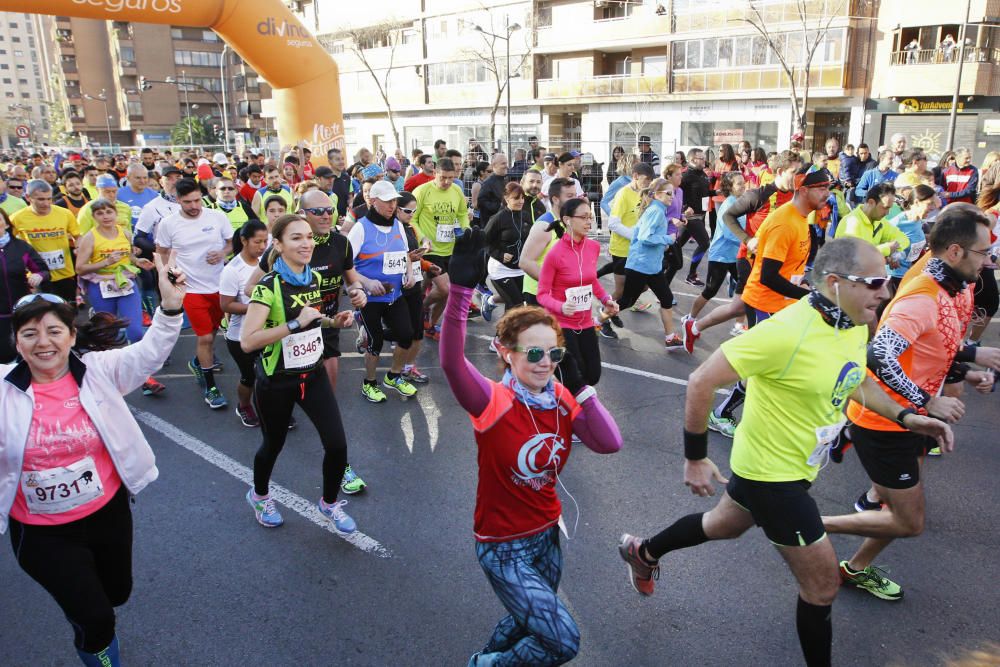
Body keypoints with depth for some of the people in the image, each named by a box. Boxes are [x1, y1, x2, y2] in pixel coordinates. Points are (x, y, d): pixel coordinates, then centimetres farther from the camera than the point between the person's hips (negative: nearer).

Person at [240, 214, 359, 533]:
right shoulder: (268, 286, -21)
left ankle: (329, 503, 26)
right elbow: (247, 341, -29)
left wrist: (333, 322, -1)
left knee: (337, 445, -2)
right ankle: (259, 495, 48)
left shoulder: (314, 278, 0)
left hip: (313, 375, 5)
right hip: (276, 383, -5)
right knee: (273, 445, 16)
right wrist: (295, 324, -32)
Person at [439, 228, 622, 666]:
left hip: (547, 535, 7)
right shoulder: (495, 403, -24)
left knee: (530, 623, 26)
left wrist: (580, 386, -20)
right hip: (503, 546, -6)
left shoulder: (563, 401, -6)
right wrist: (461, 290, -53)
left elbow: (610, 444, -17)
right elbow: (451, 361, -42)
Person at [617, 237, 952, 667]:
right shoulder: (788, 331, -32)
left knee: (724, 526, 30)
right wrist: (695, 458, -22)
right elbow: (702, 382, -29)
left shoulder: (855, 326, -5)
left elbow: (854, 381, 17)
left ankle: (643, 552, 54)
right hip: (771, 472, -9)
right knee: (823, 584, 4)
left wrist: (907, 417, 3)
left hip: (796, 465, 9)